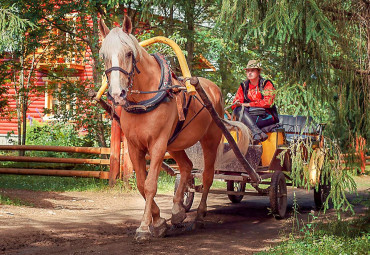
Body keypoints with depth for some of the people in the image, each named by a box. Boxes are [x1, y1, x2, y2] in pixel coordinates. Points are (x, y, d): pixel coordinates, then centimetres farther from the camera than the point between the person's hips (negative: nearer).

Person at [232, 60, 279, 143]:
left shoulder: (266, 84, 4)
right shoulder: (243, 86, 15)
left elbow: (268, 102, -12)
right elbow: (234, 105, 9)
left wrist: (249, 104, -17)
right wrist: (237, 104, -17)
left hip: (266, 116, -4)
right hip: (249, 116, 4)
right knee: (238, 110, -32)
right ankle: (258, 132, -48)